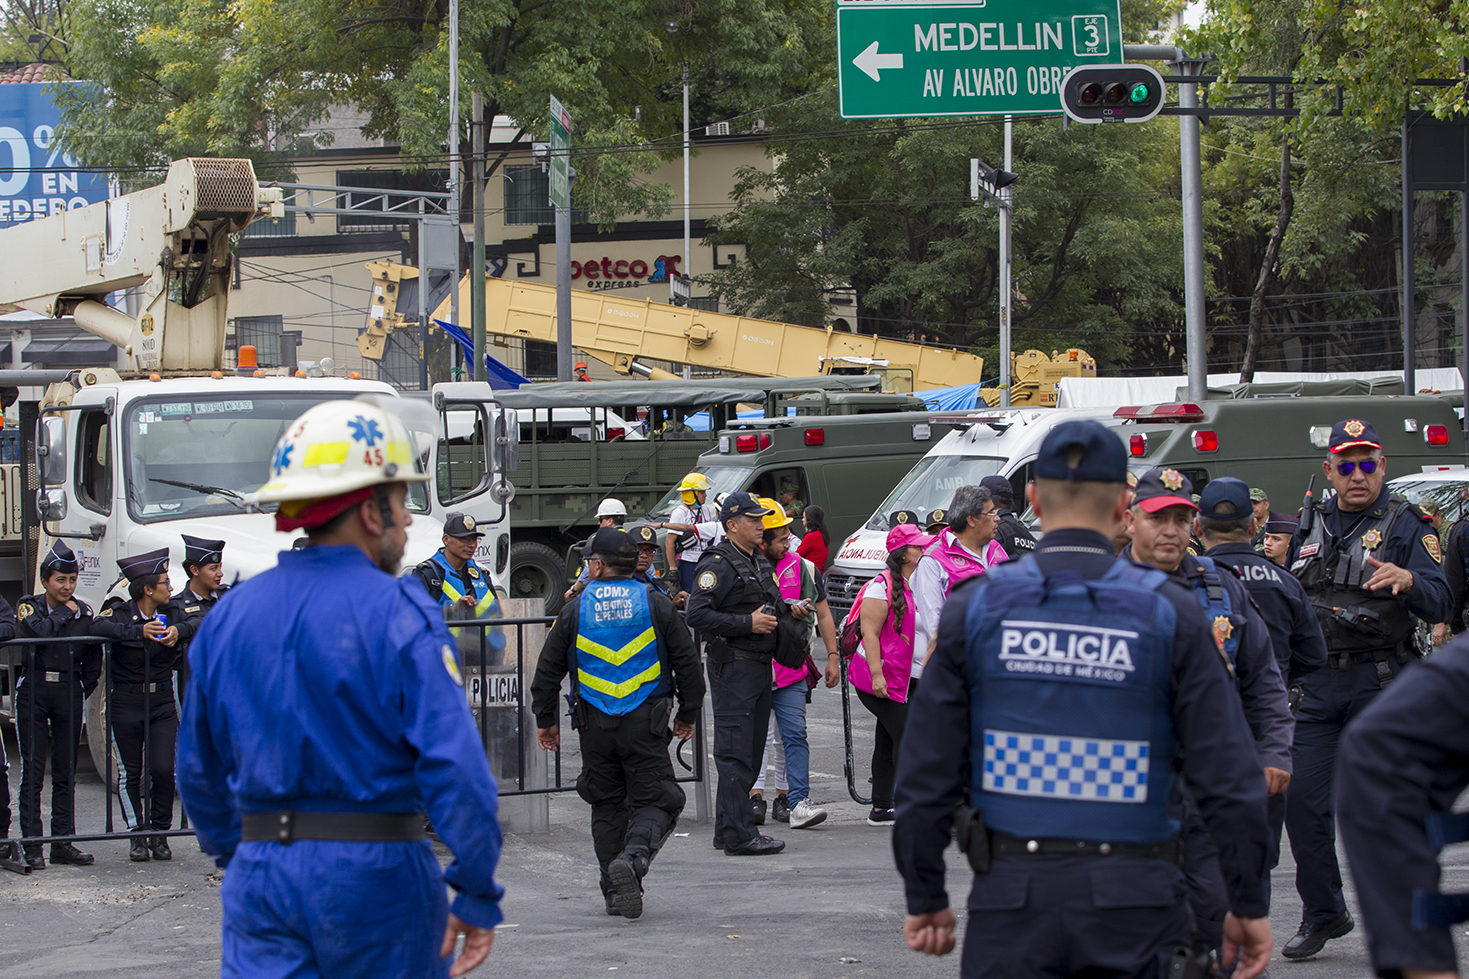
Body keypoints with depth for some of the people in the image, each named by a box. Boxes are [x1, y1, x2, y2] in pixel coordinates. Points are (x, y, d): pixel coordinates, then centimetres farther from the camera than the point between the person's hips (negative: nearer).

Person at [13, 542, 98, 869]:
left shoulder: (84, 612, 10)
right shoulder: (29, 607, 2)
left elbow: (93, 660, 14)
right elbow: (36, 632, -20)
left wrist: (82, 691, 4)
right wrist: (64, 613, -8)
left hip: (69, 692, 3)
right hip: (33, 691, -3)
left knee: (66, 771, 5)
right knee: (32, 770, -5)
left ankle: (63, 842, 10)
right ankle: (32, 844, -4)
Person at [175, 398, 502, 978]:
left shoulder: (228, 616, 8)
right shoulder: (399, 615, -9)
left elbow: (199, 771, 15)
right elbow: (455, 765, -17)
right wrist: (477, 895, -13)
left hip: (260, 874, 4)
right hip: (376, 868, -4)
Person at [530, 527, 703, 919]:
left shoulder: (576, 609, 2)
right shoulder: (655, 604, 0)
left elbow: (549, 669, 6)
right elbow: (687, 661, 3)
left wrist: (545, 719, 17)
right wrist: (688, 713, 15)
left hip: (595, 724, 2)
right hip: (645, 724, -1)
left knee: (607, 806, 13)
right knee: (655, 802, 1)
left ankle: (616, 891, 10)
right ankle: (634, 857, -27)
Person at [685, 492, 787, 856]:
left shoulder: (761, 563, 18)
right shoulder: (718, 564, -11)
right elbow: (696, 614, -20)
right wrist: (748, 624, -20)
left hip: (760, 665, 9)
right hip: (733, 665, -9)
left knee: (751, 752, 12)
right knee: (735, 753, -9)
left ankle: (727, 830, 18)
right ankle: (739, 834, -11)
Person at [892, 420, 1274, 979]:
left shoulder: (976, 608, 1)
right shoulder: (1169, 613, -2)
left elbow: (927, 772, 2)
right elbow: (1227, 774, -3)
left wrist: (925, 898, 11)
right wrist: (1249, 903, 4)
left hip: (1011, 899, 1)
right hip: (1133, 897, -1)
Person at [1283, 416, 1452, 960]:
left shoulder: (1406, 525, -1)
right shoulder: (1312, 526, 14)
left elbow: (1440, 605, -12)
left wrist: (1408, 580, -32)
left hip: (1380, 683, -4)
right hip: (1317, 685, 4)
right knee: (1302, 800, 1)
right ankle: (1323, 913, 16)